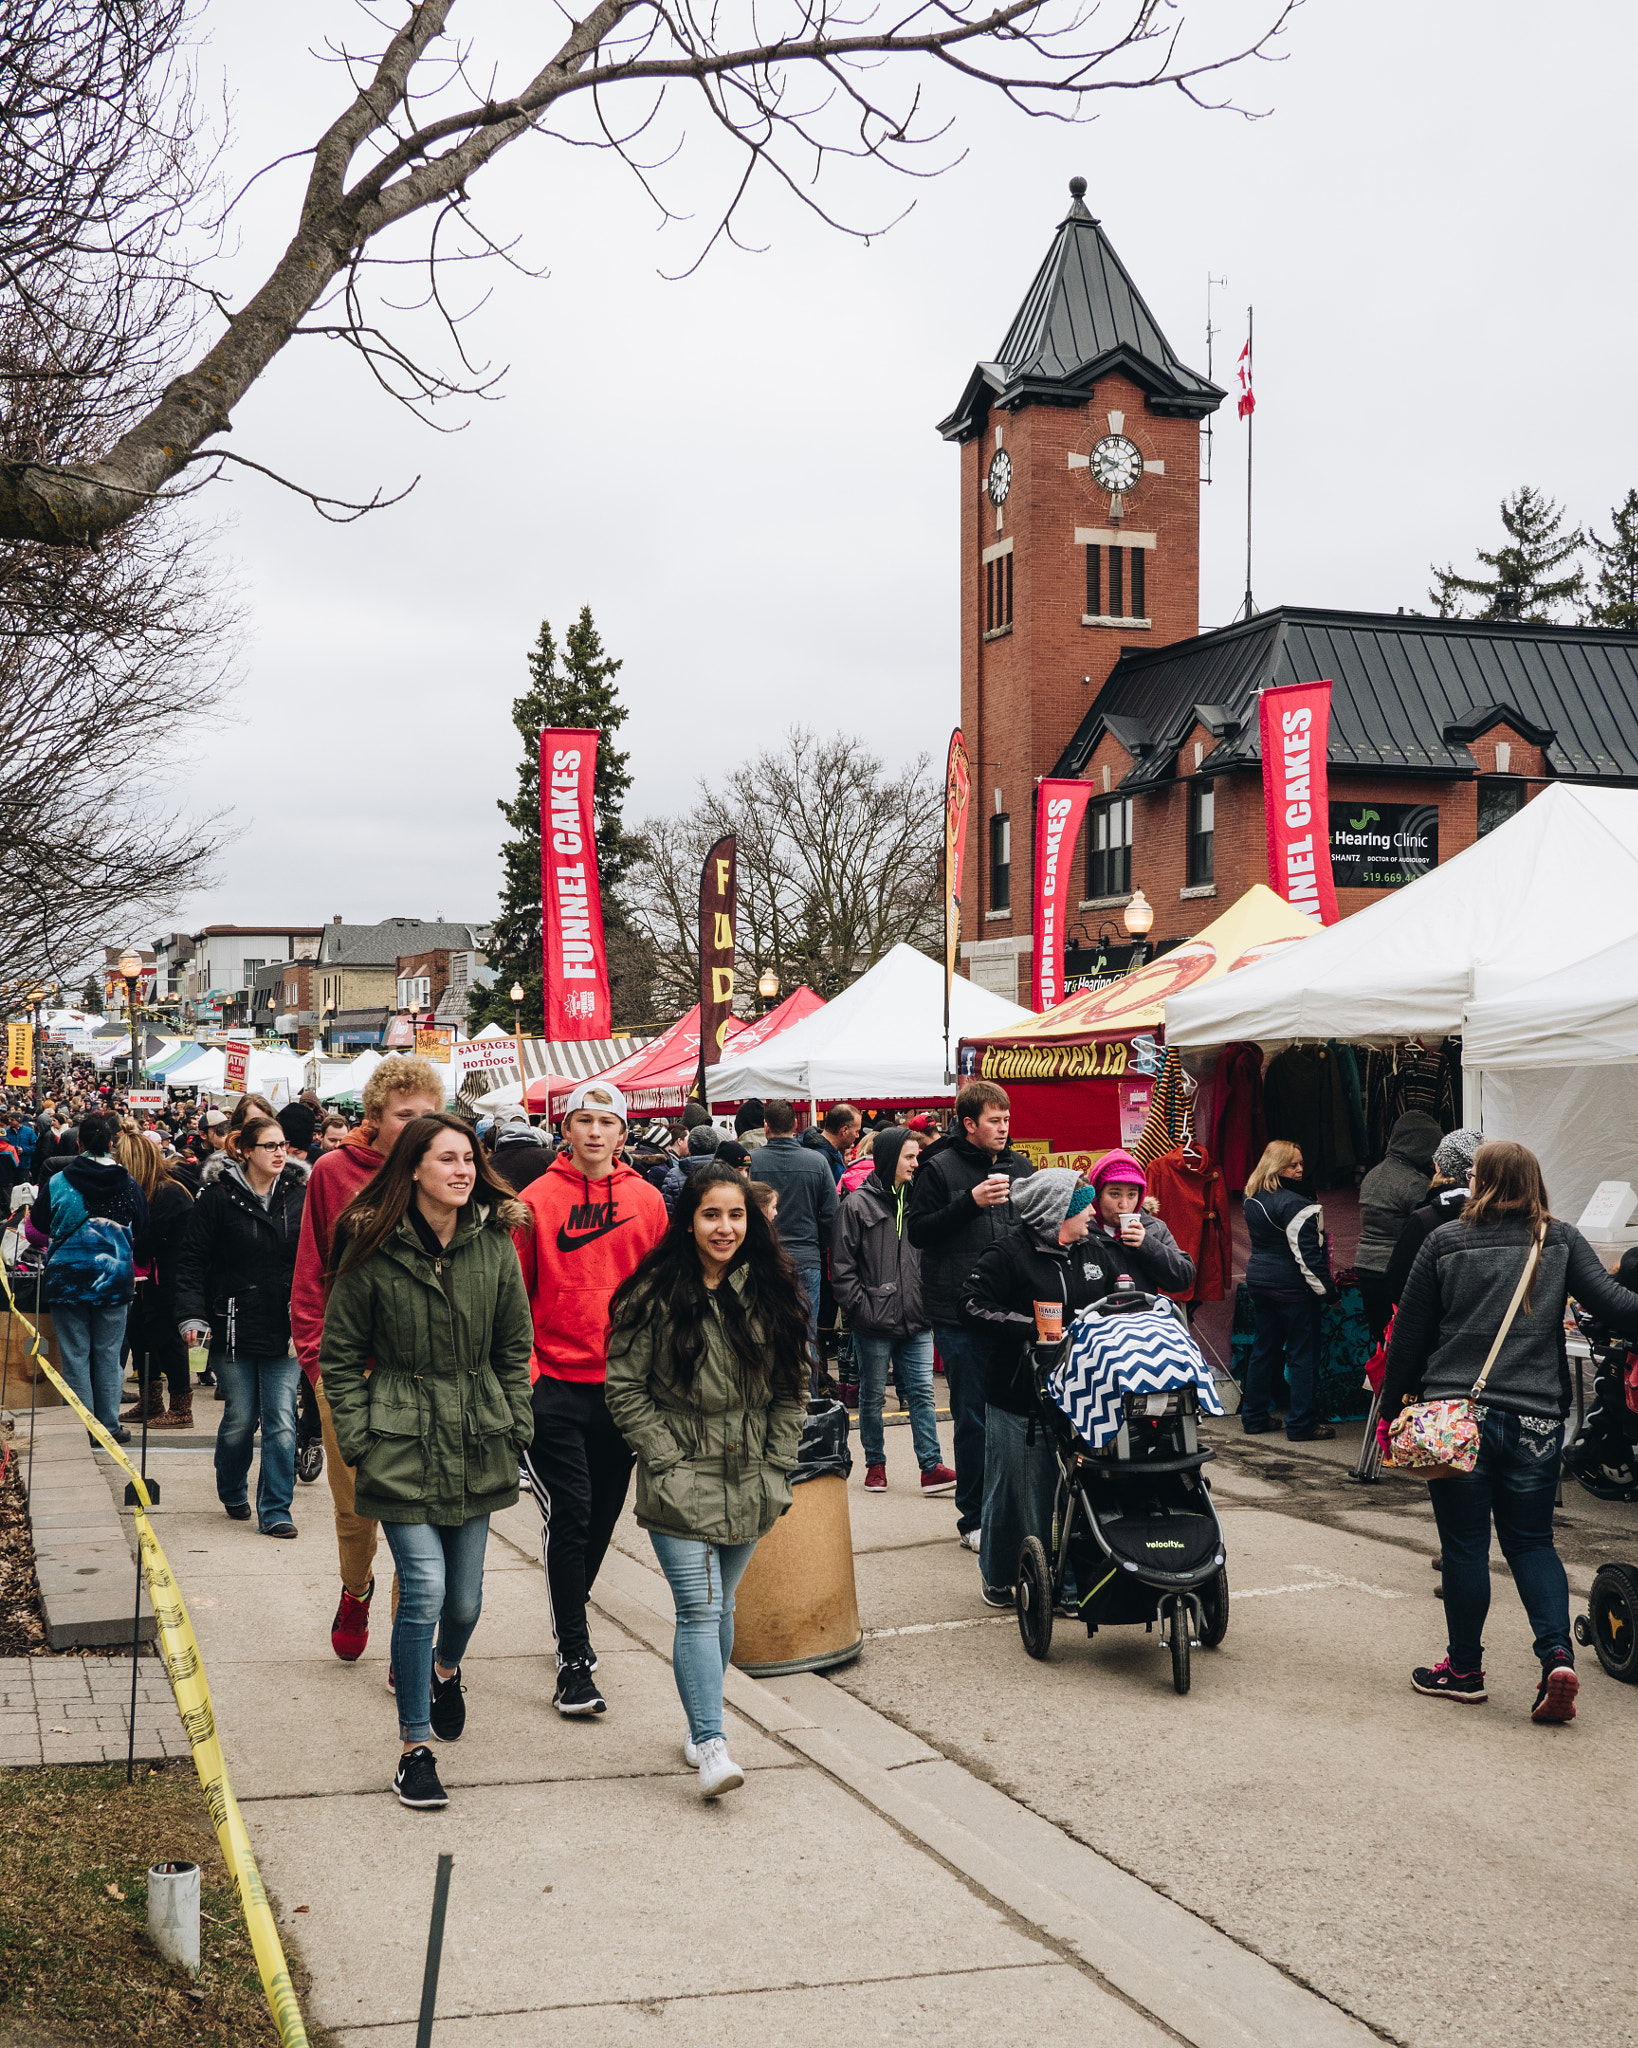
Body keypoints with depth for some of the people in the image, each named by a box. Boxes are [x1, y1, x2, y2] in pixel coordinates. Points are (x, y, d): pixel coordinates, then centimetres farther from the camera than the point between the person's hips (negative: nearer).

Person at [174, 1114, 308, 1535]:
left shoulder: (299, 1196, 4)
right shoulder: (219, 1196, -4)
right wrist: (192, 1315, -12)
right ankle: (233, 1493, 33)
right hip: (234, 1327, -2)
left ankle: (275, 1511, 5)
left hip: (284, 1330, 2)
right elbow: (191, 1259, -3)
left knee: (282, 1422, -3)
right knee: (240, 1420, 7)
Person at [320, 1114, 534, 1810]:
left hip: (476, 1446, 3)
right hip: (402, 1445, -3)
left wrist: (515, 1429, 5)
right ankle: (415, 1748, 1)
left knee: (464, 1600, 12)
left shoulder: (495, 1244, 1)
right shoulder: (373, 1251, -7)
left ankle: (444, 1669, 48)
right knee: (424, 1589, -12)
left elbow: (514, 1347, 10)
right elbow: (339, 1358, 0)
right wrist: (359, 1441, -5)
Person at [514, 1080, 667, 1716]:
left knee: (603, 1512, 14)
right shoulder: (537, 1200, -4)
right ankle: (574, 1658, -2)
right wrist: (521, 1372, -7)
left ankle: (572, 1612, 37)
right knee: (569, 1514, -7)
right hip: (557, 1380, -3)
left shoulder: (647, 1201, 4)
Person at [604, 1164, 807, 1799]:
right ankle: (712, 1747, -13)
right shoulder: (656, 1296, -7)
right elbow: (626, 1388, -5)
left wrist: (775, 1468, 3)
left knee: (719, 1609, 13)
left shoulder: (773, 1295, 5)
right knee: (700, 1609, -11)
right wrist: (669, 1460, -11)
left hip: (749, 1488, 4)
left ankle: (701, 1725, 28)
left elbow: (791, 1391, 10)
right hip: (679, 1485, -4)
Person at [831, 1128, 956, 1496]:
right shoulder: (857, 1205, -5)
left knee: (922, 1392, 0)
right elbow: (842, 1266, -7)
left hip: (916, 1322, 4)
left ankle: (932, 1467, 0)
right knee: (872, 1396, 8)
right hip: (874, 1325, -4)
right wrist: (861, 1309, -13)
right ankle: (875, 1464, 19)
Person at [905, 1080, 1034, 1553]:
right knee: (972, 1419, 2)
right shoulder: (939, 1169, -2)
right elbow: (918, 1231, -8)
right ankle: (974, 1518, 12)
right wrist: (971, 1203, -17)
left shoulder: (1020, 1167, 12)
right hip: (962, 1317, -4)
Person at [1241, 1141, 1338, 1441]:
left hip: (1259, 1282, 8)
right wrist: (1327, 1289, -12)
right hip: (1293, 1288, -8)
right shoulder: (1294, 1204, -18)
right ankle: (1302, 1424, 2)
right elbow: (1306, 1253, -18)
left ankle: (1254, 1418, 21)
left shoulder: (1252, 1200, 8)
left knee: (1264, 1349, 16)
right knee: (1303, 1354, -1)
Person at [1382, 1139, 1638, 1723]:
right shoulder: (1561, 1242, 2)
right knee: (1531, 1540, 14)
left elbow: (1409, 1335, 3)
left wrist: (1392, 1409, 11)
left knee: (1464, 1544, 8)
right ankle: (1557, 1655, -4)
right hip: (1536, 1418, 2)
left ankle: (1464, 1669, 19)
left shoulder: (1445, 1242, 0)